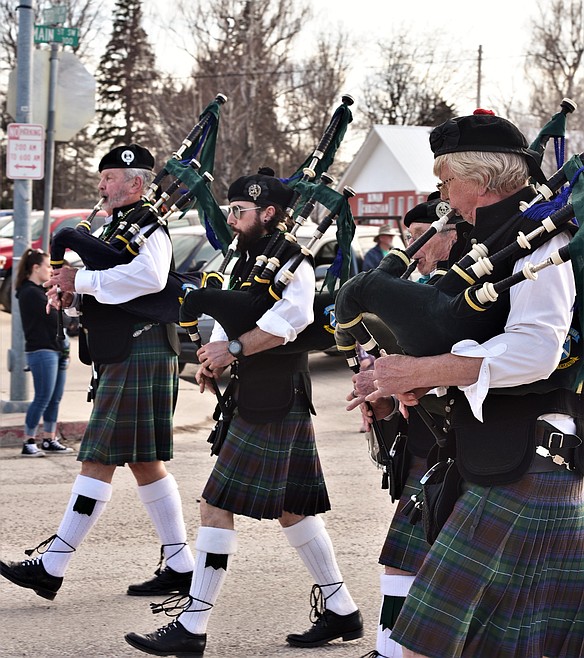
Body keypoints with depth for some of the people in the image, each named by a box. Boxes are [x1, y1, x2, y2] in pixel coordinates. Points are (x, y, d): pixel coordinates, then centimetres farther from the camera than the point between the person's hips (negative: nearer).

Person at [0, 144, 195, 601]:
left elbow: (150, 276, -30)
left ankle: (52, 568, -7)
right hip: (124, 359, 11)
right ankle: (180, 568, 15)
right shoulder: (117, 226, 21)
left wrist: (83, 280, -23)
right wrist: (74, 291, 3)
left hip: (138, 358, -11)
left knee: (99, 461, -8)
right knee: (144, 462, 11)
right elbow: (108, 291, 26)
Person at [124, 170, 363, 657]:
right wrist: (214, 357, -3)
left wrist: (234, 348, -23)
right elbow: (228, 321, 17)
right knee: (292, 509, 14)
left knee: (217, 508, -9)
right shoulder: (246, 262, 17)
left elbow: (292, 317, -27)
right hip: (256, 398, 10)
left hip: (274, 406, -10)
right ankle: (342, 611, 23)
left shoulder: (291, 261, -12)